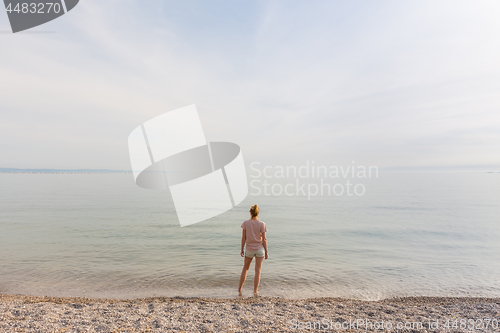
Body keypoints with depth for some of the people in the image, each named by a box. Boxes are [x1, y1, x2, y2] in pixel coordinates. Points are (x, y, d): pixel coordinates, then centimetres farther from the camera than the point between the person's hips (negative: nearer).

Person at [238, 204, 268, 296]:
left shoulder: (246, 223, -8)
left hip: (249, 249, 1)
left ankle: (240, 289, 24)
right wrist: (266, 252, 0)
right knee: (258, 270, 8)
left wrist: (242, 250, 6)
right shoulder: (262, 224, -10)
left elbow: (243, 237, -5)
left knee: (245, 268, 20)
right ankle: (255, 292, 14)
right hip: (260, 249, -1)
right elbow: (264, 239, -8)